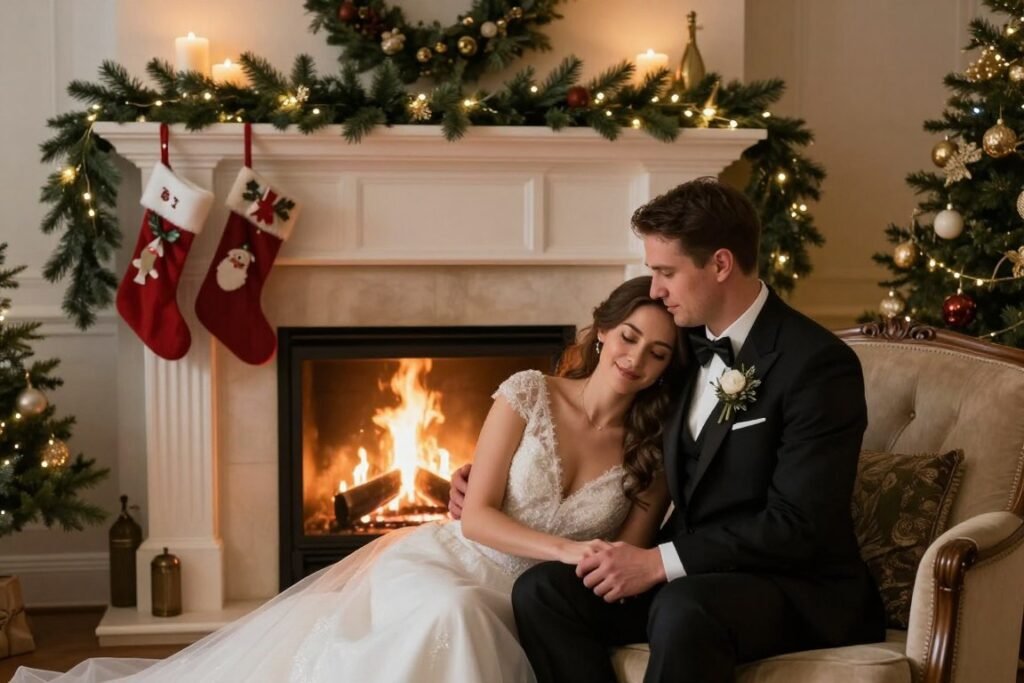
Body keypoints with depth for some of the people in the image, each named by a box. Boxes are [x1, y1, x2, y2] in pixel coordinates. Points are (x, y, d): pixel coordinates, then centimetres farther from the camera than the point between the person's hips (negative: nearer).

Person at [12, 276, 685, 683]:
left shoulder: (653, 451, 1)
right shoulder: (529, 394, -7)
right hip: (443, 563, -3)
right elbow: (476, 517, -11)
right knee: (451, 615, -40)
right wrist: (564, 548, -24)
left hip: (516, 606, 4)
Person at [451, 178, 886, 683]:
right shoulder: (685, 343, 8)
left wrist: (660, 563, -22)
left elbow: (797, 525, -21)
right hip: (691, 574, 7)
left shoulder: (818, 364, -15)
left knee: (684, 610, -38)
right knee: (541, 590, -15)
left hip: (796, 585, -7)